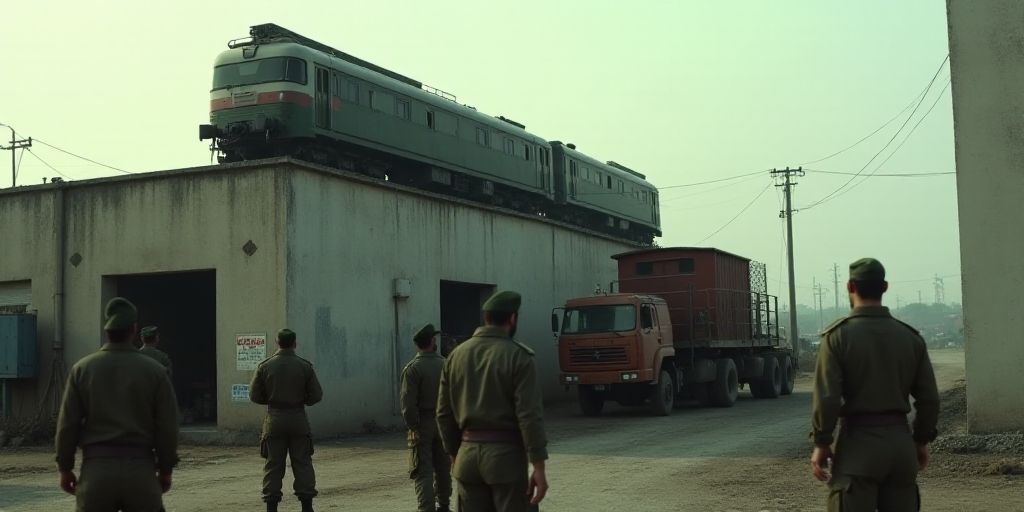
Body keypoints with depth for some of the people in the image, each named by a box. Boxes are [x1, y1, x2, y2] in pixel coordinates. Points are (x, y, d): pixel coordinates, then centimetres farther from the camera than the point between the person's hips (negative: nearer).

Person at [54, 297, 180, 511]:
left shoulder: (83, 368, 1)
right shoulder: (154, 370, -2)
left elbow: (67, 424, 1)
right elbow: (167, 426, -2)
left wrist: (65, 467, 11)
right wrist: (166, 468, 8)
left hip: (96, 468, 1)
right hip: (140, 468, -1)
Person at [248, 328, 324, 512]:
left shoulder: (264, 366, -3)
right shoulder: (305, 366, -4)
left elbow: (254, 396, -1)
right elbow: (316, 396, -2)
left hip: (274, 419, 0)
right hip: (298, 419, 0)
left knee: (273, 464, 6)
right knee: (302, 463, 5)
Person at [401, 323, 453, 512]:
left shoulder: (412, 368, -12)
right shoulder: (446, 365, 1)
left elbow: (408, 402, -18)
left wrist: (413, 425, -12)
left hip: (423, 422, -4)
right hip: (443, 422, 4)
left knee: (422, 470, -3)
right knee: (443, 467, 17)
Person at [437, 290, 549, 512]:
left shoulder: (457, 355, 7)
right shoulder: (517, 356, -10)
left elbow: (444, 413, 10)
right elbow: (529, 415, -15)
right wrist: (538, 467, -13)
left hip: (468, 454, 5)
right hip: (506, 454, -5)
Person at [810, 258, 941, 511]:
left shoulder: (838, 335, -8)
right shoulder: (911, 337, 4)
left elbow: (827, 398, -14)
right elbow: (929, 398, 5)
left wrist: (821, 443, -4)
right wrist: (921, 440, 17)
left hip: (858, 442, -4)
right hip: (900, 440, 4)